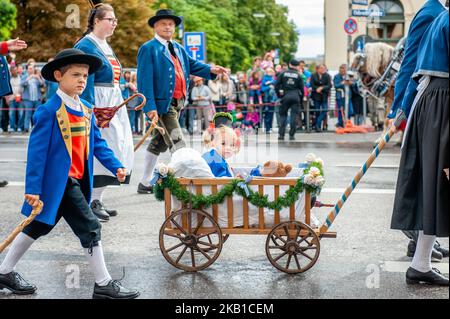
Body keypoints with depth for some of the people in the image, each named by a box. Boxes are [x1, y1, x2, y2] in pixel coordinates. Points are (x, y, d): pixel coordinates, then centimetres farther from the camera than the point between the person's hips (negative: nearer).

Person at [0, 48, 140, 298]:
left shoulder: (86, 110, 10)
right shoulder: (49, 111, -15)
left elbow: (97, 143, 16)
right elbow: (37, 149, -16)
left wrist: (115, 166, 4)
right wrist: (33, 187, -18)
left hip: (75, 182, 9)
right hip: (59, 182, -9)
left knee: (39, 226, 18)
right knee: (90, 228, -8)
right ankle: (103, 284, 2)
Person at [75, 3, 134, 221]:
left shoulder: (106, 46, 17)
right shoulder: (86, 46, -11)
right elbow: (86, 81, -17)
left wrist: (119, 107, 22)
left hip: (114, 105, 10)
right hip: (97, 104, -10)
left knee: (114, 152, 9)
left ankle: (97, 200, 16)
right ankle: (91, 203, -1)